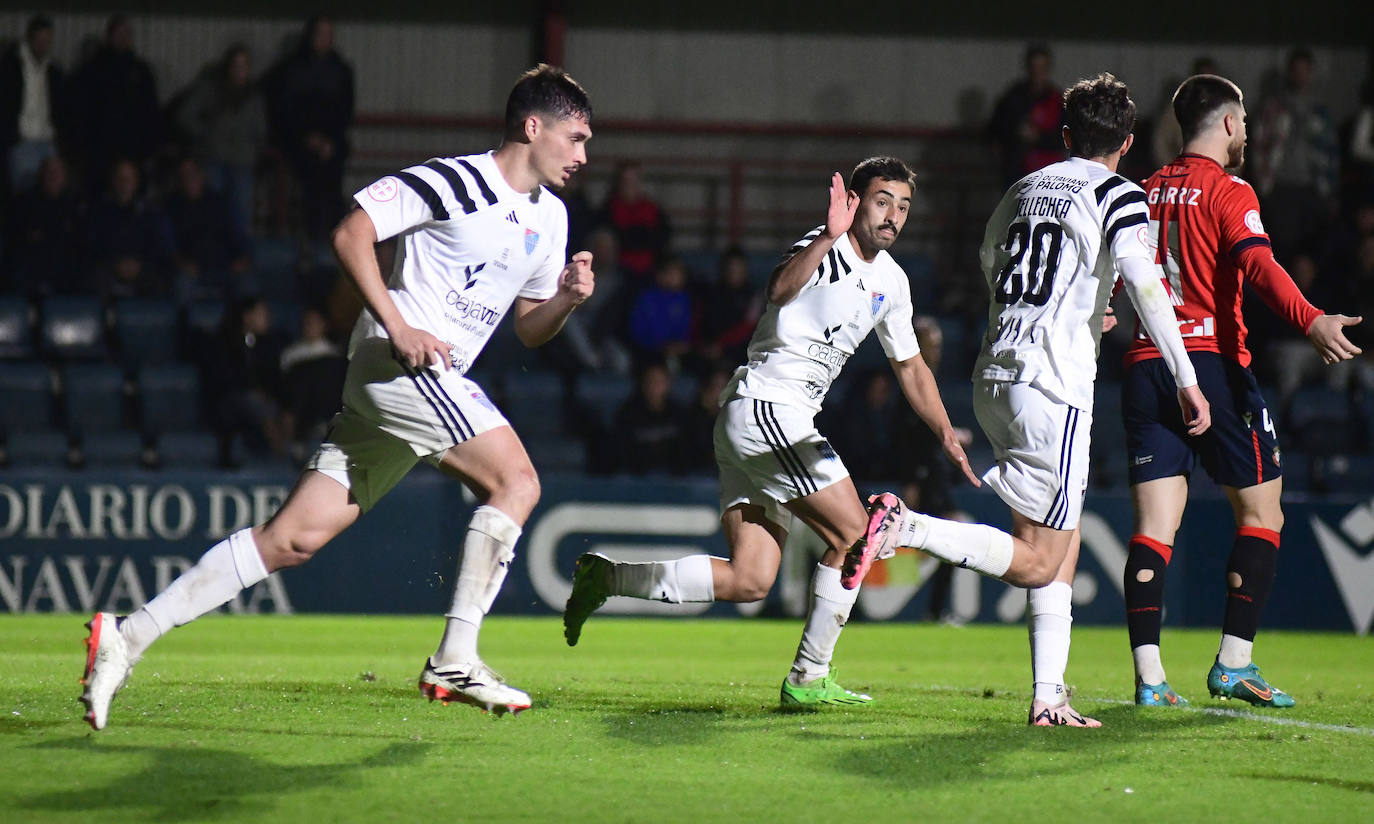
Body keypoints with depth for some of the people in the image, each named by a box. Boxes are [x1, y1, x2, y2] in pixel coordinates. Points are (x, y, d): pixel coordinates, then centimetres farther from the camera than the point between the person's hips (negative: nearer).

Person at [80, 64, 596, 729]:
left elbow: (528, 329, 26)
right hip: (399, 366, -8)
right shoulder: (454, 181, -8)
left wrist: (564, 299, 4)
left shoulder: (549, 217, 19)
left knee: (291, 540, 0)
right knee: (517, 483, -16)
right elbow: (351, 233, -12)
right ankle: (454, 661, -15)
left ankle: (128, 637, -2)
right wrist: (399, 328, -19)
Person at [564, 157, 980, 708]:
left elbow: (910, 366, 29)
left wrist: (947, 436, 23)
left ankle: (606, 578, 8)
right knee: (854, 534, -9)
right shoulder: (823, 248, -11)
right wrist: (829, 237, -48)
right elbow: (781, 290, -34)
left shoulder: (890, 280, 16)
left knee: (749, 582, 1)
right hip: (763, 408, -9)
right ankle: (809, 678, -1)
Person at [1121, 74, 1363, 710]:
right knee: (1262, 511, 7)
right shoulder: (1228, 192, -4)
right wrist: (1311, 322, -35)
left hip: (1145, 365, 6)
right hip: (1211, 363, -5)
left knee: (1155, 524, 1)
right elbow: (1258, 265, -21)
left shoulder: (1146, 193, 14)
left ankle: (1149, 677, -9)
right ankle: (1233, 664, 2)